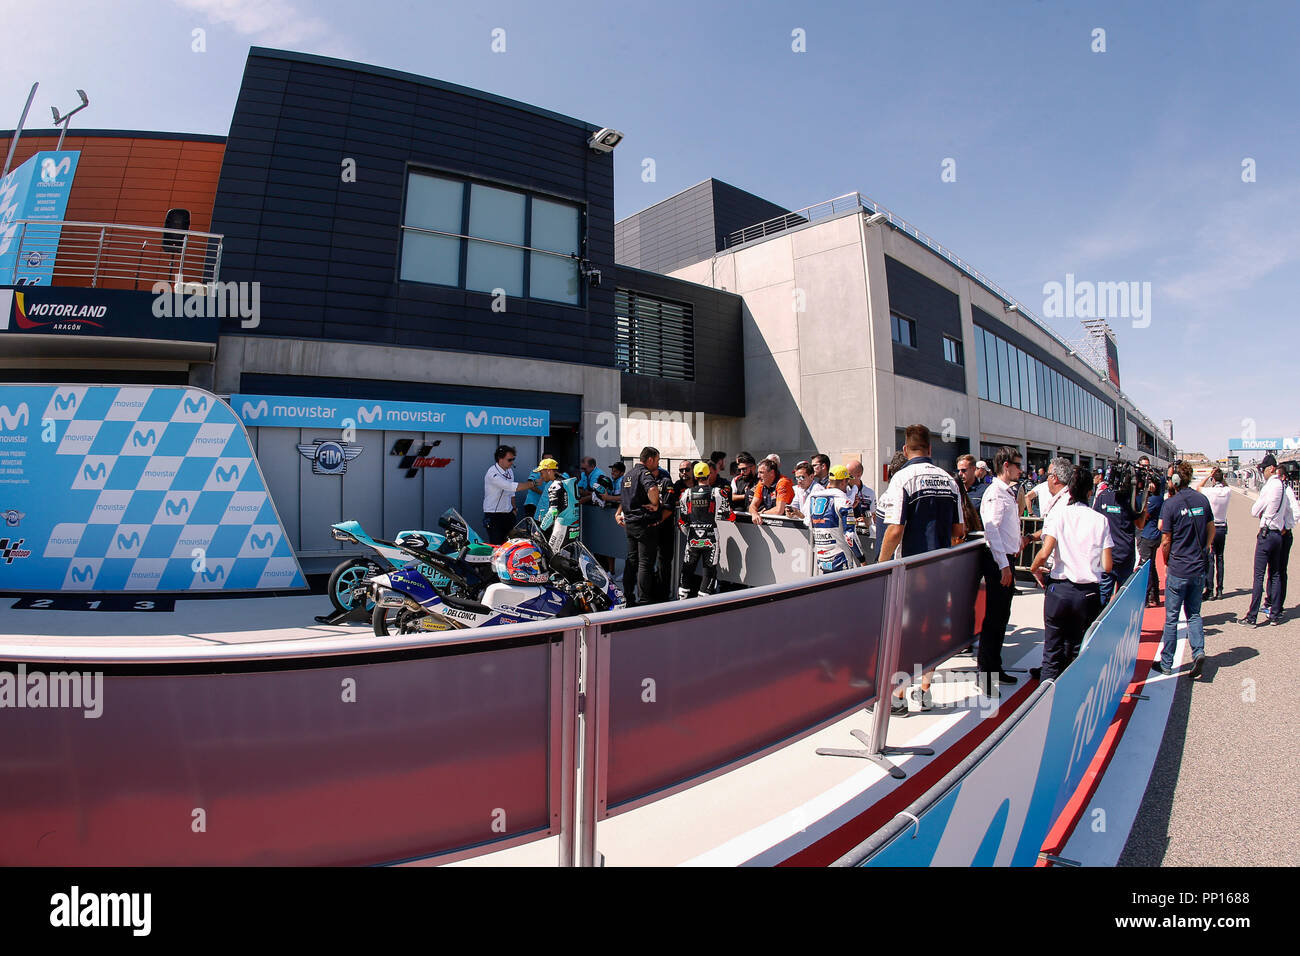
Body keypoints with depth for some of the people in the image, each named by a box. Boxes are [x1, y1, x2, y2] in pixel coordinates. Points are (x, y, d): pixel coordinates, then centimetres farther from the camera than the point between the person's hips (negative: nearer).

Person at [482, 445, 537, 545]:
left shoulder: (510, 471, 9)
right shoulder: (492, 473, -20)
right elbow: (512, 487, -29)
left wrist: (514, 508, 12)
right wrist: (533, 483, -28)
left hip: (508, 514, 8)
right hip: (494, 516, -8)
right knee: (496, 545, -9)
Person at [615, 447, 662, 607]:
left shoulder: (627, 475, 17)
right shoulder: (645, 473, -13)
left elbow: (625, 498, 25)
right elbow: (652, 489, -33)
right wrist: (655, 505, -20)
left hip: (629, 523, 9)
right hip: (645, 523, -9)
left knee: (631, 561, 15)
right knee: (645, 564, -3)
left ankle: (628, 598, 21)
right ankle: (644, 601, 0)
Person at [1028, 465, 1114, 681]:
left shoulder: (1058, 513, -4)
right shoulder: (1100, 520, 1)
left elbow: (1045, 552, -15)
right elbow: (1107, 566, -2)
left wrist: (1034, 568, 5)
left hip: (1060, 590, -1)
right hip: (1089, 593, 2)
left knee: (1052, 650, 8)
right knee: (1080, 652, 15)